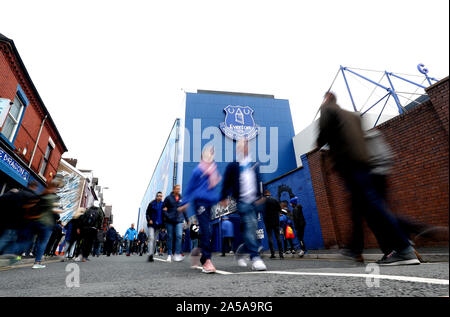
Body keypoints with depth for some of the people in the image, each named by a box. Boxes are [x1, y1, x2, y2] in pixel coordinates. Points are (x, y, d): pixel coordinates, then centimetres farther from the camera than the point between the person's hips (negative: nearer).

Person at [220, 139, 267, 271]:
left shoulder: (254, 165, 17)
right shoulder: (233, 166, 3)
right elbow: (227, 183, 2)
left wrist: (259, 196, 21)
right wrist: (224, 198, -2)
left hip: (252, 201, 5)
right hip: (242, 201, -5)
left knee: (252, 228, 6)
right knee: (249, 227, -12)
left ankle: (240, 251, 28)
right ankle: (255, 258, -7)